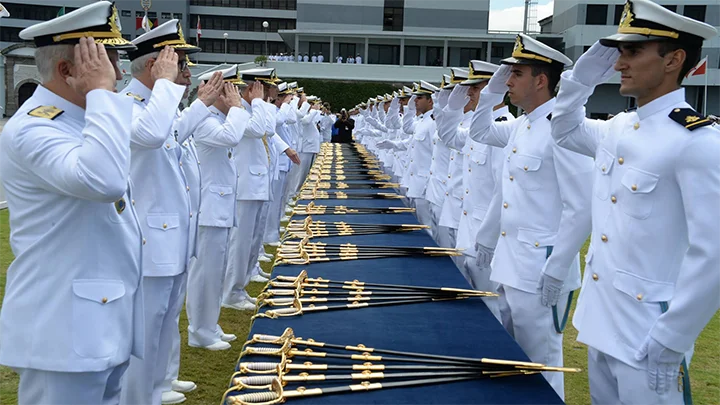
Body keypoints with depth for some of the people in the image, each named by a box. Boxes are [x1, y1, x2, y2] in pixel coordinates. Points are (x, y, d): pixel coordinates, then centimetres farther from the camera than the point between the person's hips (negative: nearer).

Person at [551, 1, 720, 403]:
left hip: (647, 338, -8)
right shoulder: (618, 127, 5)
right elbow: (565, 129, 26)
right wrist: (583, 76, 7)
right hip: (602, 323, 8)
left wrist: (668, 344, -19)